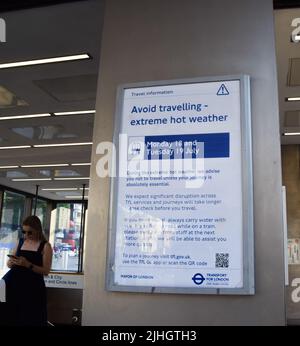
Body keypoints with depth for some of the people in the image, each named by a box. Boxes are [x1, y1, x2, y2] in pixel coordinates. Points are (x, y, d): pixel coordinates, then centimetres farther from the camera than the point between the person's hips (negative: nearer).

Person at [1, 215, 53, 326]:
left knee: (29, 319, -4)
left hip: (33, 287, -4)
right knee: (11, 317, 2)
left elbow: (46, 271, -7)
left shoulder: (45, 246, -3)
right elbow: (9, 263, 18)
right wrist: (12, 262, -6)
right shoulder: (21, 242, 12)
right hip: (14, 284, 4)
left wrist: (28, 264, -19)